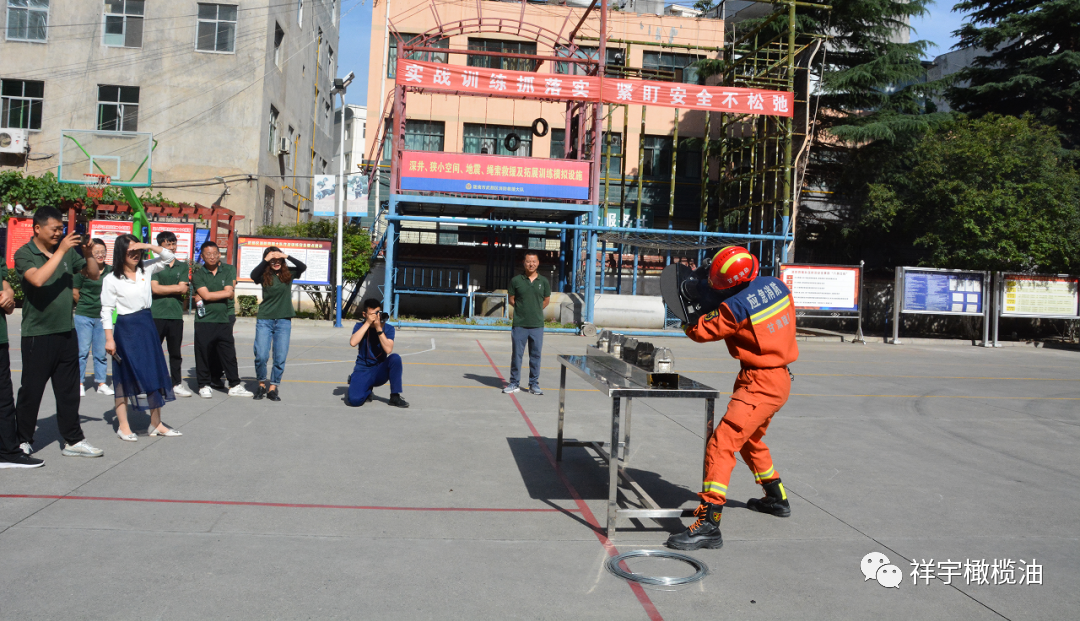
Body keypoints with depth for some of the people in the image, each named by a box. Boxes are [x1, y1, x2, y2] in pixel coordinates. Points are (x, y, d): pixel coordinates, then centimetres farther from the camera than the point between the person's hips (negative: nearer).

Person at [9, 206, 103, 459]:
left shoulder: (67, 250, 7)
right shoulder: (24, 254, -7)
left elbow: (94, 273, 14)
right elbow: (38, 279, -25)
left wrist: (88, 252, -4)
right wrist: (61, 251, -21)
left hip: (66, 332, 5)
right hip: (38, 335, -5)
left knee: (69, 391, 11)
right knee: (31, 390, 4)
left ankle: (73, 441, 18)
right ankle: (23, 441, 19)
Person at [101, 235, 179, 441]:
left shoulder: (145, 269, 5)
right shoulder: (112, 280, -8)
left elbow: (168, 257, 8)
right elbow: (107, 310, -7)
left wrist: (148, 246, -8)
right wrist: (109, 338, -10)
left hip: (147, 325, 6)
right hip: (126, 329, -5)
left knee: (154, 373, 7)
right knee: (125, 377, 2)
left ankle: (156, 423, 15)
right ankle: (123, 426, 11)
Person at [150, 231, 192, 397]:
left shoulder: (182, 266, 13)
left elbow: (183, 289, 2)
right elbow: (155, 288, -8)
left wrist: (164, 289, -7)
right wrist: (175, 288, -4)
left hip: (176, 315, 3)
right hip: (156, 314, -3)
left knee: (175, 352, 10)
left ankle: (177, 383, 17)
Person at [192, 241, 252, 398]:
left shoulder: (229, 270, 7)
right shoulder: (198, 274, 3)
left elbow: (229, 292, -4)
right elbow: (206, 295, -10)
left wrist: (211, 296, -8)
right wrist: (223, 293, -5)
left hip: (224, 319, 1)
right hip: (204, 320, -1)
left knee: (229, 354, 5)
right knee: (203, 354, 3)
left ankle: (234, 386, 13)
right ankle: (204, 385, 15)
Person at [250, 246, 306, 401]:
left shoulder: (288, 273, 2)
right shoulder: (264, 275, -1)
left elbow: (303, 267, -13)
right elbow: (253, 275, -20)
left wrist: (287, 257, -21)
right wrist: (266, 260, -26)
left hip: (284, 320, 1)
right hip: (264, 319, -1)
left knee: (280, 358, 1)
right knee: (261, 355, -6)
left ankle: (273, 388, 12)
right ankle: (261, 384, 15)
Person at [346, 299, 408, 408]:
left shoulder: (388, 328, -3)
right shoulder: (359, 326, -1)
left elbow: (388, 350, -20)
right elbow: (353, 343, -23)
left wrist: (379, 328, -25)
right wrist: (368, 323, -23)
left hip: (380, 372, 1)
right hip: (362, 371, -1)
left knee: (395, 358, -30)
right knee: (354, 400, -28)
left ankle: (395, 397, -18)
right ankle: (367, 390, 10)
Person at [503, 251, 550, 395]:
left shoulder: (543, 282, 4)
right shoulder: (516, 280, 0)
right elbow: (511, 299, 9)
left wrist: (536, 310, 8)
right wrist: (522, 309, 2)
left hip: (537, 325, 1)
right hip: (519, 325, -1)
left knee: (535, 356, 7)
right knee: (516, 355, 5)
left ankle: (534, 384, 16)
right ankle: (514, 384, 14)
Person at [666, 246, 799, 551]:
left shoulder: (737, 306, -22)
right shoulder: (777, 285, 0)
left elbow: (701, 331, -10)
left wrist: (688, 320, 10)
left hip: (759, 385, -9)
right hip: (781, 380, 9)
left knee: (721, 445, -14)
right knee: (750, 440, 29)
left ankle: (709, 524, -20)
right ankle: (777, 498, 45)